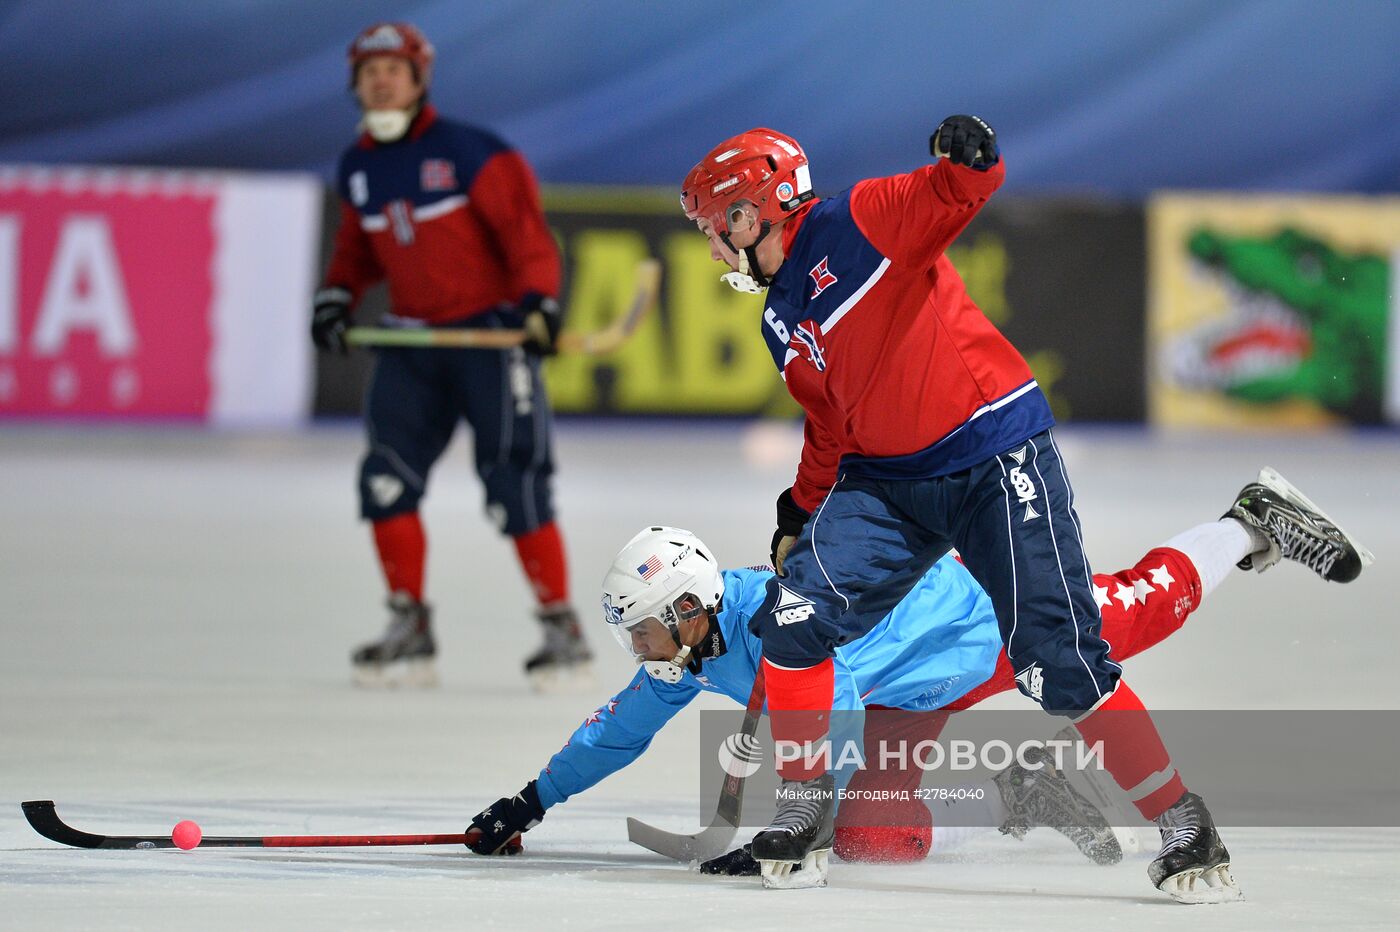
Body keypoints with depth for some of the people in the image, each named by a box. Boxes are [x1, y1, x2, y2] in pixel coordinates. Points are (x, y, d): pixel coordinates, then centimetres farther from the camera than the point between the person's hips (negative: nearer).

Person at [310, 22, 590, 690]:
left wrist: (539, 300, -25)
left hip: (491, 332, -6)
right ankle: (409, 633, 4)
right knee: (387, 478, -5)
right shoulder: (357, 169, 9)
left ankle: (562, 630, -1)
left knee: (514, 483, -10)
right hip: (412, 339, 6)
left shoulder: (466, 151, -11)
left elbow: (523, 226, -13)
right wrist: (337, 297, 5)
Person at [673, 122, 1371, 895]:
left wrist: (969, 159, -42)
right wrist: (801, 514, 22)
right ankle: (803, 809, 2)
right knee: (794, 614, -11)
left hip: (996, 460, -7)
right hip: (887, 483, 7)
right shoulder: (781, 323, 17)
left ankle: (1180, 821, 1)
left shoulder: (858, 223, -7)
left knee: (1059, 668, -11)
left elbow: (958, 195, -21)